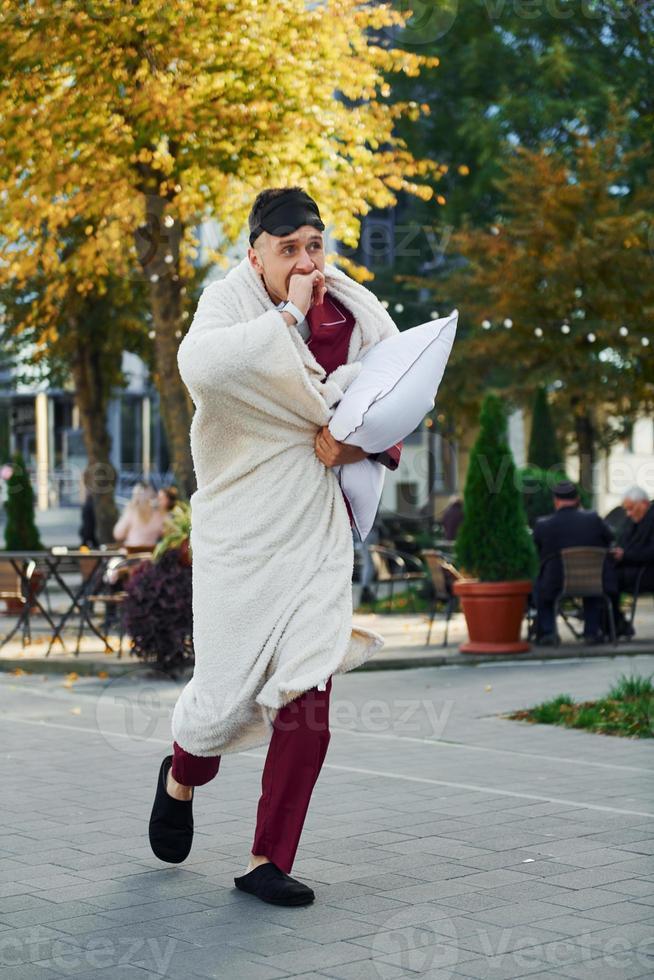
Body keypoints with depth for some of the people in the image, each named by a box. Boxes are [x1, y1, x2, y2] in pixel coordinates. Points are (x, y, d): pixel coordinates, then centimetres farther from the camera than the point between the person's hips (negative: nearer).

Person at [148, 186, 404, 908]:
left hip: (319, 529, 3)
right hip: (240, 529, -3)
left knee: (308, 697, -5)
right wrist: (290, 314, -30)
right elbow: (199, 362, -38)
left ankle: (268, 861, 9)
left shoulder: (356, 313, -1)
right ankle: (182, 777, 41)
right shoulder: (231, 303, -13)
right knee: (225, 692, 4)